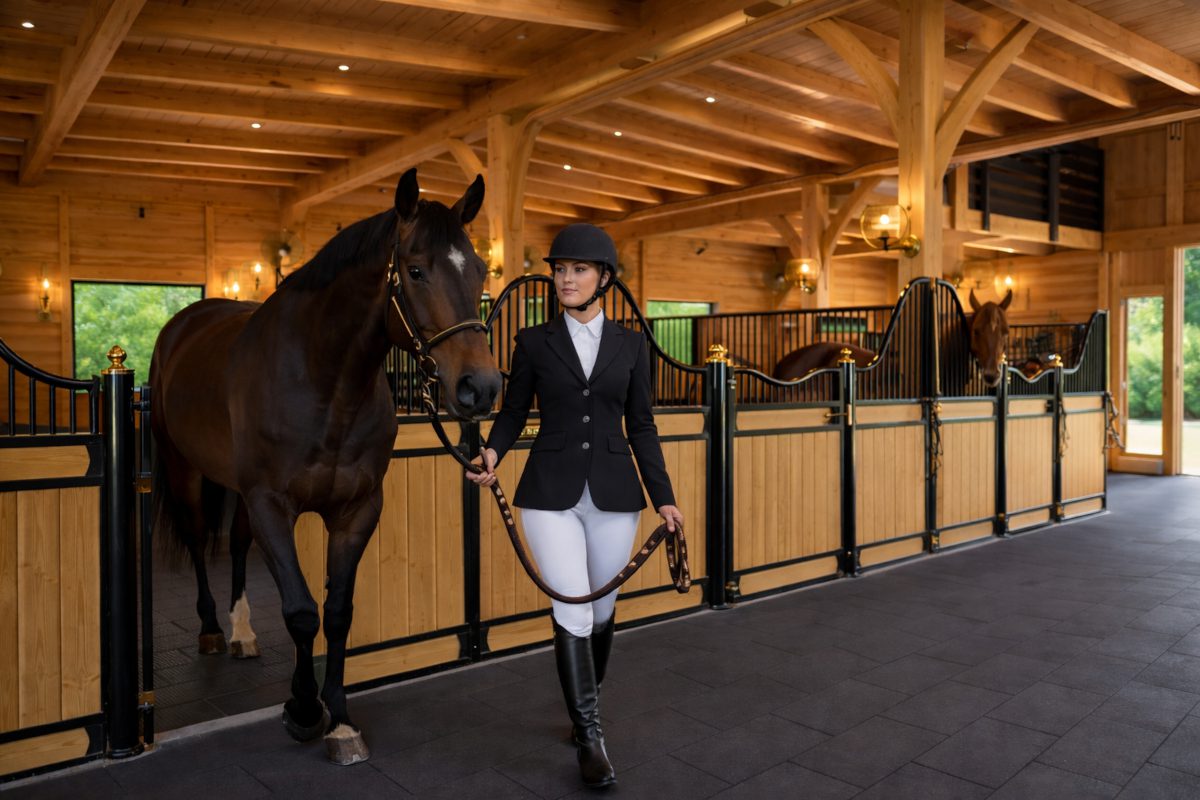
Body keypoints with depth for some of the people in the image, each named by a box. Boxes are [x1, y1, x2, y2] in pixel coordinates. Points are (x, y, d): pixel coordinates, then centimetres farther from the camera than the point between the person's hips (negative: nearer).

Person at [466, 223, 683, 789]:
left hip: (613, 493, 2)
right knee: (572, 613, -5)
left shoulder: (629, 345, 5)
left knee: (602, 610, 13)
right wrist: (493, 453, -16)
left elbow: (642, 427, 7)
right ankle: (589, 737, 11)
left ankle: (585, 703, 40)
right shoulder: (534, 342, 1)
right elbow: (513, 411, 5)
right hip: (551, 493, -2)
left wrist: (663, 497, 4)